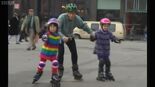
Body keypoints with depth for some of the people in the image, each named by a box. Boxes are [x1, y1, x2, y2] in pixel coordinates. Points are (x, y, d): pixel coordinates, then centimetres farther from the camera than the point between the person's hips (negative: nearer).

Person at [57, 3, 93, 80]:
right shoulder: (62, 17, -33)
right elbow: (57, 29, -37)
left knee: (74, 52, -1)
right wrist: (63, 37, -53)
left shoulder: (77, 19, -20)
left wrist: (91, 32, -15)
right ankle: (60, 70, -3)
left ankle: (75, 70, 13)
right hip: (60, 36, -4)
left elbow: (84, 26, -4)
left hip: (70, 36, 4)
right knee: (61, 51, -17)